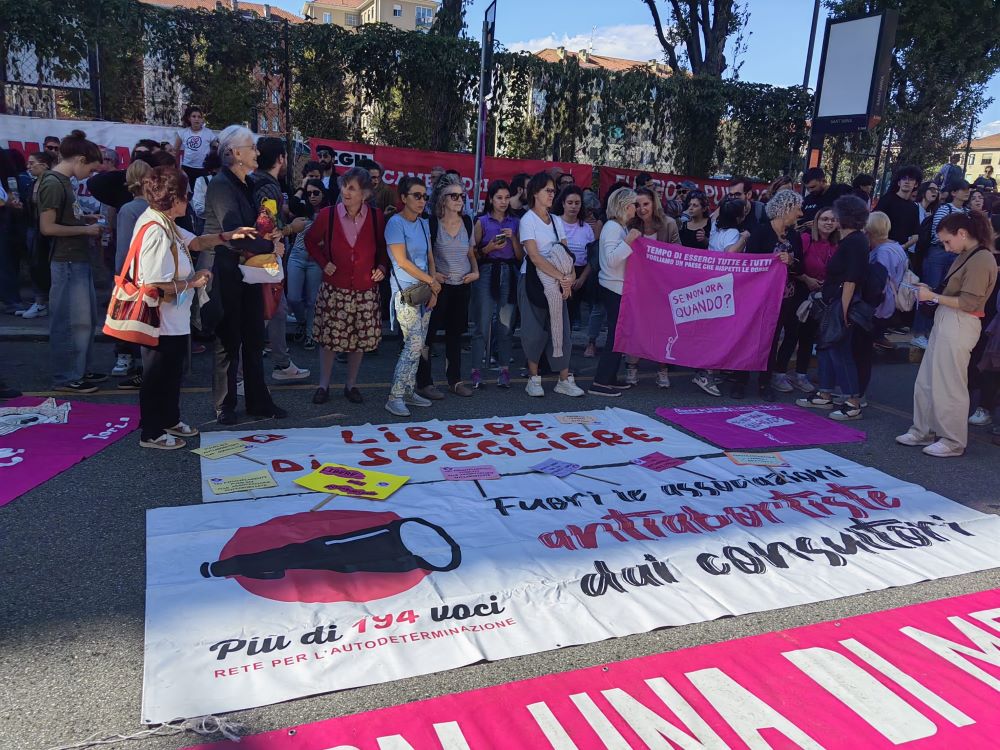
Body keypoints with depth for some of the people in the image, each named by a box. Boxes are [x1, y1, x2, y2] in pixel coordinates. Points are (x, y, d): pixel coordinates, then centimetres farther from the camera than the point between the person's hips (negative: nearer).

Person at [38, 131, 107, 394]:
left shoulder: (64, 182, 13)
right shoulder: (53, 183, -15)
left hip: (79, 261, 10)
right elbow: (47, 227, -19)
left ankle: (81, 370, 26)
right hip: (67, 263, -10)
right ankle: (65, 378, 6)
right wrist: (86, 229, -13)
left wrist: (86, 223, 7)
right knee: (70, 321, -3)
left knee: (87, 319, 16)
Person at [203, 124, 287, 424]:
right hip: (226, 272, -8)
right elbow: (234, 235, -23)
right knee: (229, 340, 2)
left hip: (248, 270, 8)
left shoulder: (249, 183, 12)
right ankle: (225, 405, 15)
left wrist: (268, 234, 3)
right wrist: (270, 247, -13)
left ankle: (258, 401, 20)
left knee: (254, 338, 10)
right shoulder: (220, 184, -14)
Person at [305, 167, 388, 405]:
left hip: (366, 290, 1)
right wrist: (323, 262, -2)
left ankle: (351, 385, 24)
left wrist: (382, 266, -2)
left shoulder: (376, 217, -2)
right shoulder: (328, 215, -4)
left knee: (361, 339, 8)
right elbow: (311, 241, 11)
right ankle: (323, 385, 19)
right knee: (329, 336, 4)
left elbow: (383, 247, 14)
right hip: (334, 289, -1)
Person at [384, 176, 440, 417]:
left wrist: (433, 289, 0)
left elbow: (429, 257, 13)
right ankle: (395, 397, -6)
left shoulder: (423, 223, 13)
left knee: (418, 344, 7)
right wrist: (432, 281, -9)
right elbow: (402, 261, -14)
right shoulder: (396, 223, -9)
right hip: (405, 290, -7)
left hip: (424, 289, 7)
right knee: (414, 343, -13)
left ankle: (408, 391, 15)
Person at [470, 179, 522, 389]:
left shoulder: (515, 223, 12)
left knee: (506, 323, 1)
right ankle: (476, 370, -1)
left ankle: (504, 370, 8)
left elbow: (520, 256, 10)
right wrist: (489, 248, -11)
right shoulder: (482, 222, 6)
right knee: (483, 323, -5)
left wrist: (513, 238, -5)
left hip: (509, 274, 2)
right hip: (487, 273, -2)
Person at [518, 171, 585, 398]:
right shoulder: (528, 220, -6)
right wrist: (561, 277, -19)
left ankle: (565, 380, 6)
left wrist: (570, 275, -11)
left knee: (561, 328, 2)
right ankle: (533, 378, 12)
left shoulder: (556, 220, 13)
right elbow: (534, 256, -16)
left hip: (557, 281, 5)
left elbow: (565, 253, 8)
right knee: (535, 329, -1)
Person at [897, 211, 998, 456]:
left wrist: (933, 297, -14)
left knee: (949, 386, 0)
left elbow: (968, 303, -19)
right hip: (944, 322, 9)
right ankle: (924, 431, 27)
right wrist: (931, 290, 1)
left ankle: (953, 442, 14)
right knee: (926, 381, 14)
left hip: (959, 326, -9)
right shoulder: (965, 256, 12)